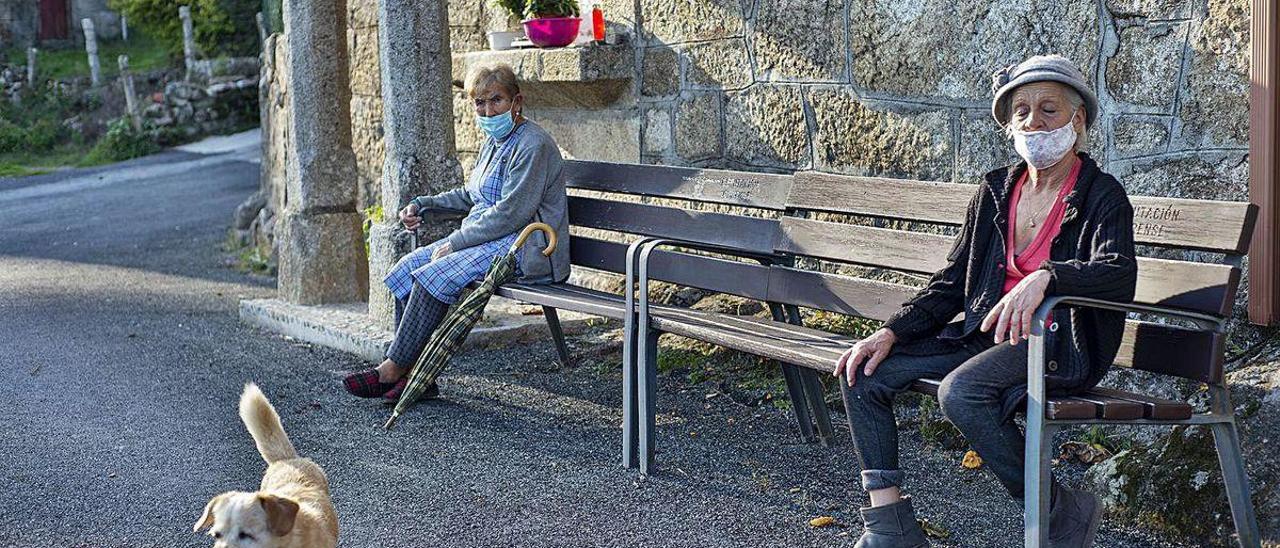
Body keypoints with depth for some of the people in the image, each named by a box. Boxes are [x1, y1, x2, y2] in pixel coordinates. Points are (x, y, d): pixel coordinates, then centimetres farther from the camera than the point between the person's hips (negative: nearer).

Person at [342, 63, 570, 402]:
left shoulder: (532, 145, -14)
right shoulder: (494, 140, 17)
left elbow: (510, 215, -21)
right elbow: (470, 196, 31)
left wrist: (455, 242, -16)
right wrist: (423, 205, 21)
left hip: (526, 250, -10)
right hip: (490, 240, 10)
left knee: (435, 275, -25)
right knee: (406, 269, -5)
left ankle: (394, 370, -14)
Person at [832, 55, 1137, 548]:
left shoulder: (1102, 195, -4)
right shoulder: (996, 190, 13)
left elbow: (1119, 274, -22)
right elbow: (952, 281, 14)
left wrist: (1044, 277, -40)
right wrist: (892, 332, 1)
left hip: (1059, 341, -7)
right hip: (987, 332, 7)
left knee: (961, 391, -34)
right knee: (863, 372, -7)